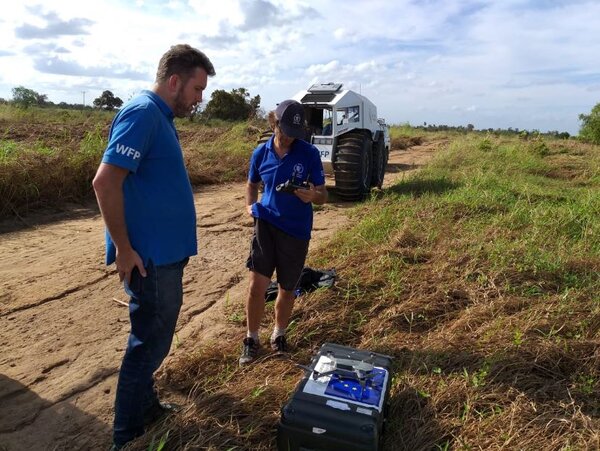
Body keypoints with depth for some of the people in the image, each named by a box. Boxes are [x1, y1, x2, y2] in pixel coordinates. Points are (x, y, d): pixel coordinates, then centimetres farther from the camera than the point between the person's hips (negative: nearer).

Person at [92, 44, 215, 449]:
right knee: (150, 342, 4)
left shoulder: (160, 117, 13)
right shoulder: (142, 113, -17)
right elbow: (105, 182, -24)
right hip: (150, 258, -10)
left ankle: (145, 406, 40)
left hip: (166, 253, 10)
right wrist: (124, 249, -19)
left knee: (154, 337, 21)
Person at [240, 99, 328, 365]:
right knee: (257, 284, -6)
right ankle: (251, 339, 17)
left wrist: (312, 196, -28)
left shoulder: (309, 154, -9)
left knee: (287, 289, 12)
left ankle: (279, 335, 37)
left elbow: (323, 195, -5)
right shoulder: (260, 153, -1)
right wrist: (250, 206, -4)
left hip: (296, 230, -1)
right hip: (266, 224, 1)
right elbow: (252, 184, 16)